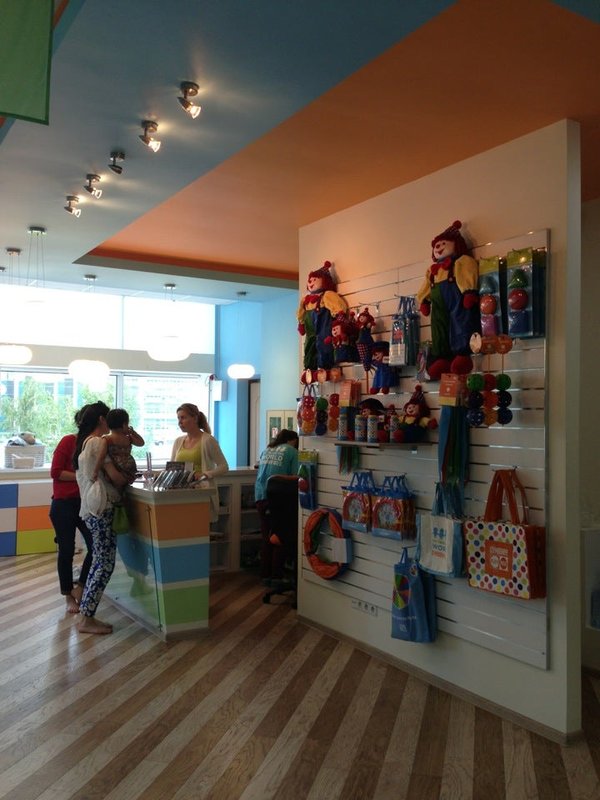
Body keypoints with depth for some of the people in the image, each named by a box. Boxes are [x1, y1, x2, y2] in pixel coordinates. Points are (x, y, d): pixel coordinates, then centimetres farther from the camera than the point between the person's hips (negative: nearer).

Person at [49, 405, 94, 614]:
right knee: (66, 551, 6)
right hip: (64, 503, -4)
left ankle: (79, 587, 18)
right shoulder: (68, 441, -10)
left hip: (86, 502, 4)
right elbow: (55, 472, -12)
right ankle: (69, 596, 21)